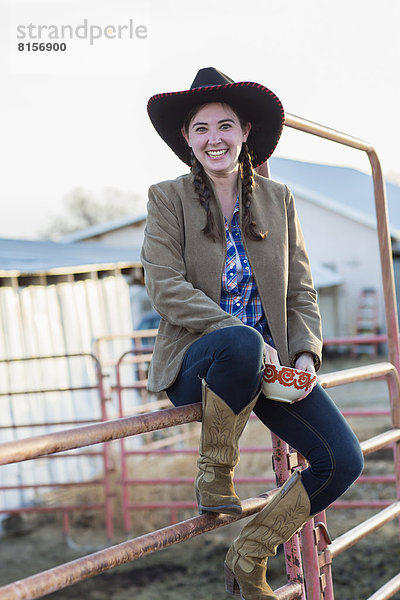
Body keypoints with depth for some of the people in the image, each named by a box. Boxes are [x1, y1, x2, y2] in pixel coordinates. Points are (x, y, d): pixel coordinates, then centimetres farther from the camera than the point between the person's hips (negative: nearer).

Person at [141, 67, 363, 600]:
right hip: (194, 362, -4)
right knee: (241, 343, -41)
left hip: (269, 363, 4)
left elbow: (301, 291, 9)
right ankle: (215, 472, -15)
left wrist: (305, 355, -9)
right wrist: (245, 336, -23)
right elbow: (166, 289, -12)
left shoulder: (278, 200, 10)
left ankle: (250, 555, 7)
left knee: (344, 460, -13)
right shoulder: (168, 199, -1)